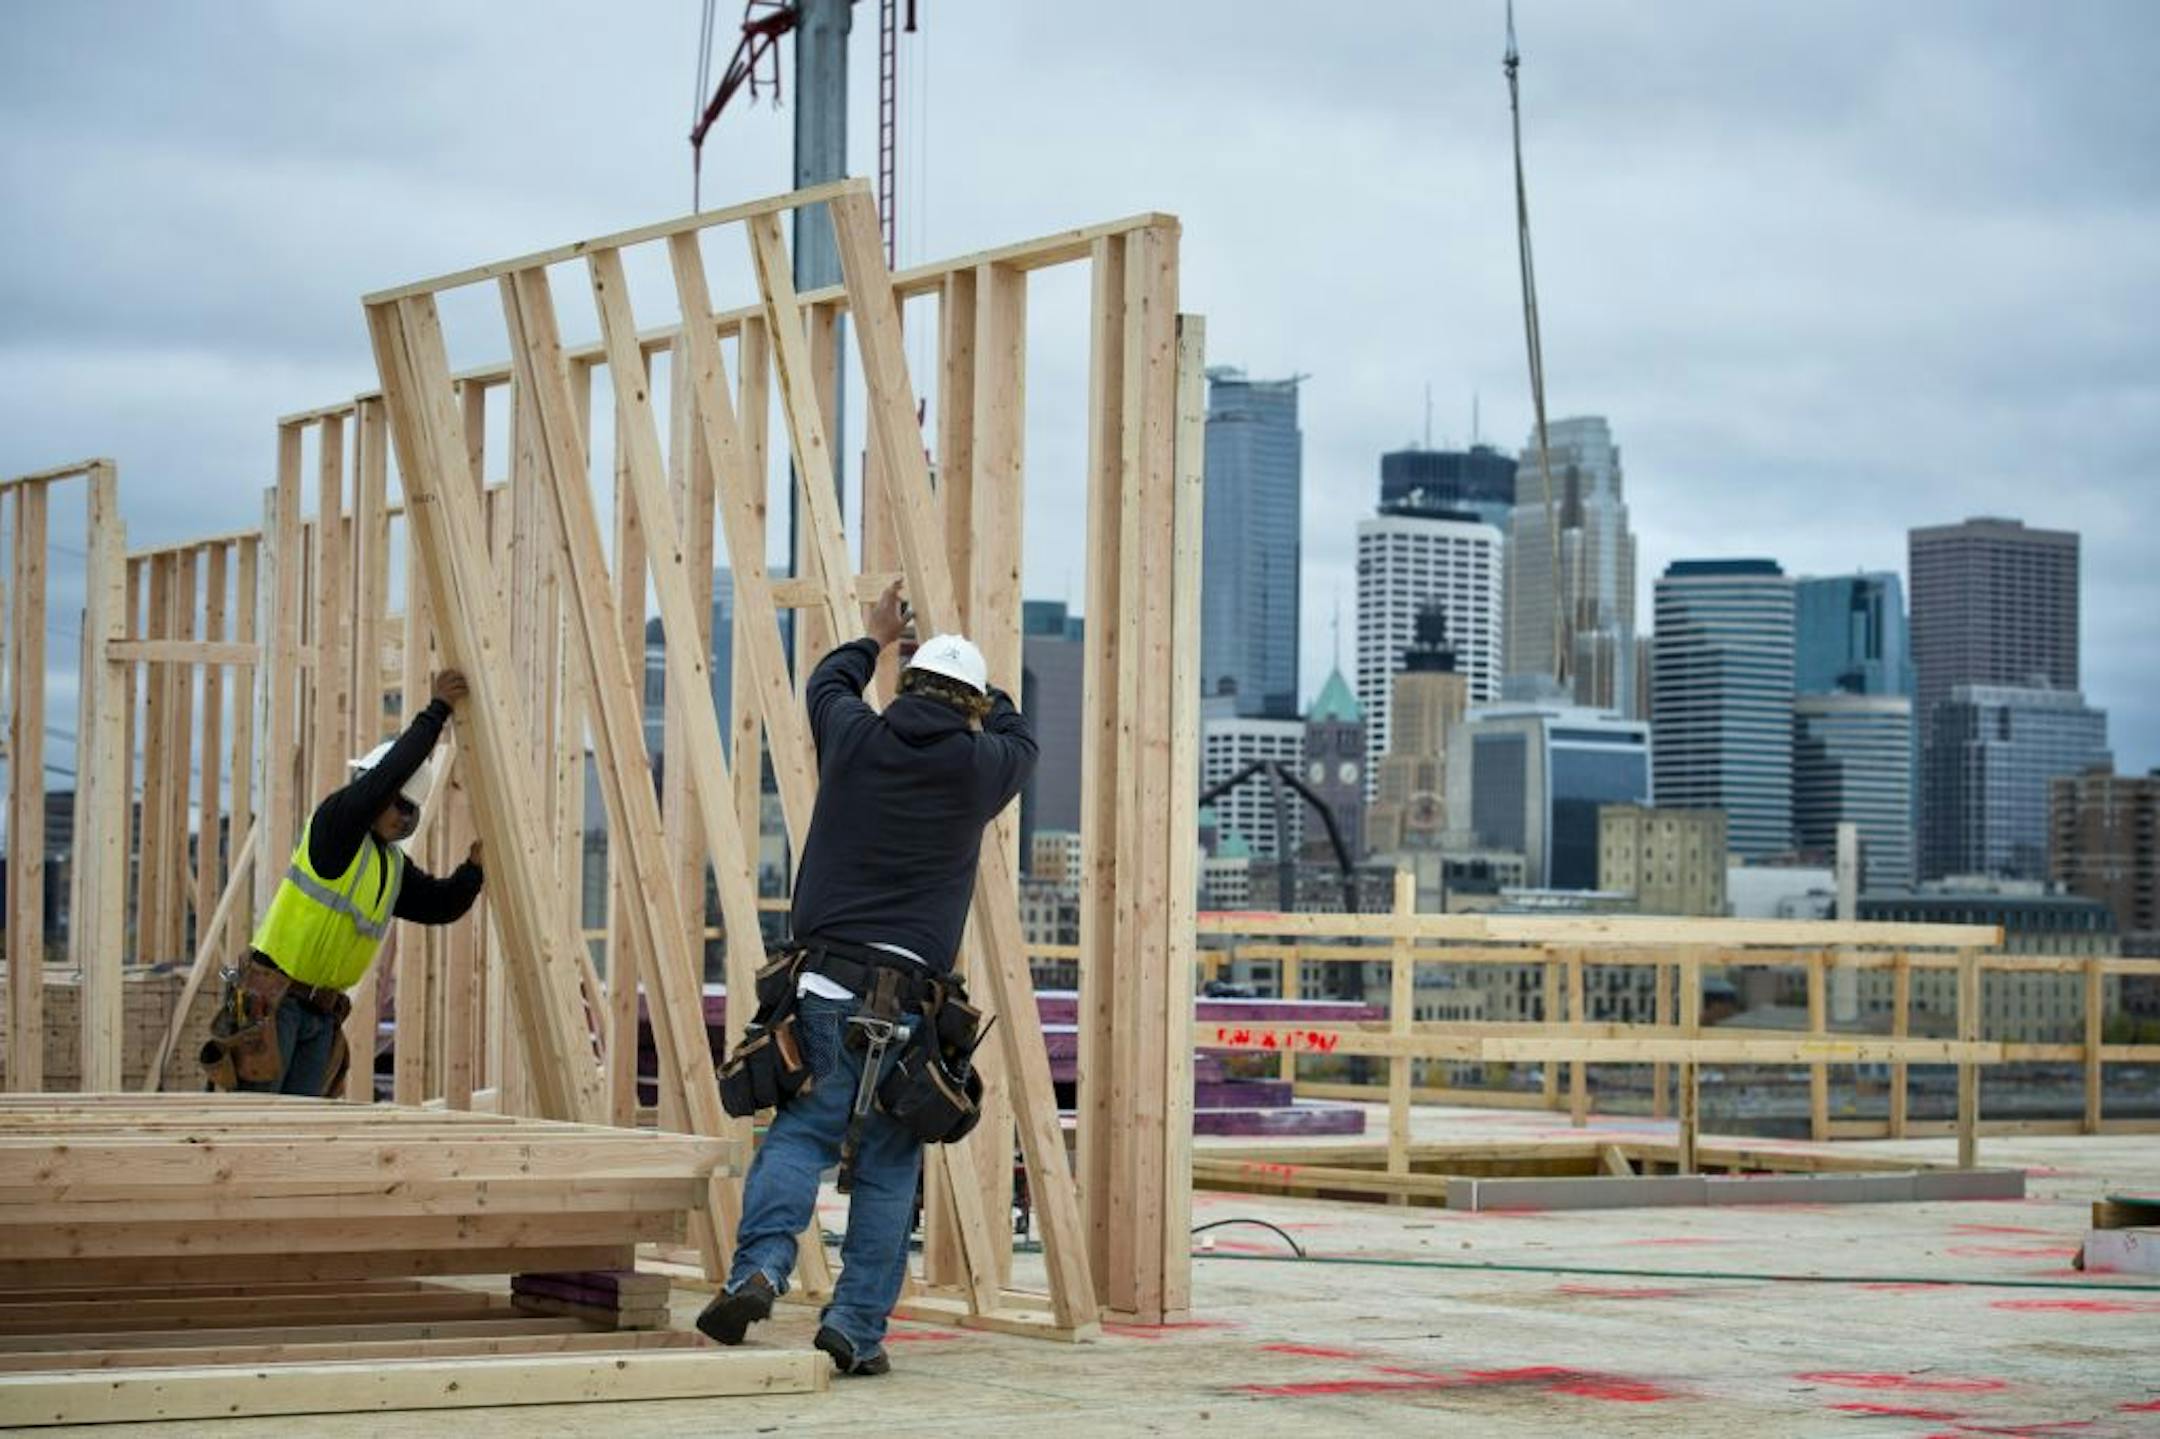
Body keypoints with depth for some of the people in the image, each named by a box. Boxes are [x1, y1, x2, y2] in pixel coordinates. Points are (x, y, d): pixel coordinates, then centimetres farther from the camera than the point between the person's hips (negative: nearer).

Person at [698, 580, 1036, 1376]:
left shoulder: (856, 739, 6)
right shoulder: (977, 767, 4)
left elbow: (826, 683, 30)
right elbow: (1020, 738, 29)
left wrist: (875, 638, 49)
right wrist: (980, 694, 46)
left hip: (826, 983, 1)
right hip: (910, 996, -1)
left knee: (801, 1131, 5)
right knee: (887, 1163, 5)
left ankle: (759, 1266, -18)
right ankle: (856, 1325, 1)